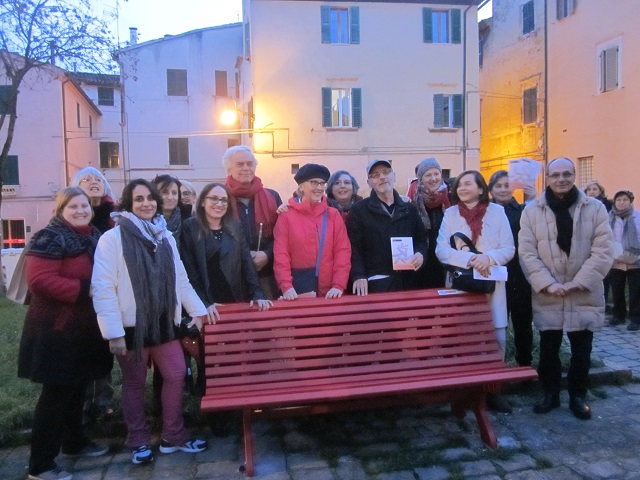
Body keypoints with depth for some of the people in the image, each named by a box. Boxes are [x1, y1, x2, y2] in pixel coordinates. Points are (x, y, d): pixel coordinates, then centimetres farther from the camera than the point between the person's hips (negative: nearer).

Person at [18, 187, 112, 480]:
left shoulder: (95, 238, 11)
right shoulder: (49, 238, -14)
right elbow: (40, 280, -25)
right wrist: (85, 290, -25)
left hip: (86, 329, 8)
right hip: (57, 330, -8)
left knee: (77, 389, 20)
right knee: (56, 393, -2)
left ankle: (74, 441, 37)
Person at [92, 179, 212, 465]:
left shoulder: (165, 236, 7)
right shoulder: (113, 238, -10)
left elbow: (180, 278, 11)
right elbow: (103, 287, -14)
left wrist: (197, 309, 6)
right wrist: (114, 331, -18)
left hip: (163, 322, 5)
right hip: (131, 324, -5)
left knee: (176, 375, 7)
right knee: (134, 384, 9)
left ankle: (173, 436, 25)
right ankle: (139, 442, 27)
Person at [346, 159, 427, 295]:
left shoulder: (410, 209, 15)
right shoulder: (359, 210, 2)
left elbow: (422, 239, 17)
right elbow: (354, 247, -4)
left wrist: (421, 254, -5)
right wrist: (358, 276, -17)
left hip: (408, 282, 4)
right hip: (375, 283, -4)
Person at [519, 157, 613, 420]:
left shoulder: (595, 208, -1)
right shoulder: (532, 211, -1)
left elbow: (603, 252, -6)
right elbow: (527, 253, -5)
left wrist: (577, 283, -14)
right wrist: (548, 284, -15)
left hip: (585, 295, 0)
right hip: (547, 296, 0)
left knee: (581, 350, 11)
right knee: (548, 348, 10)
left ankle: (578, 395, 29)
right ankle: (550, 393, 28)